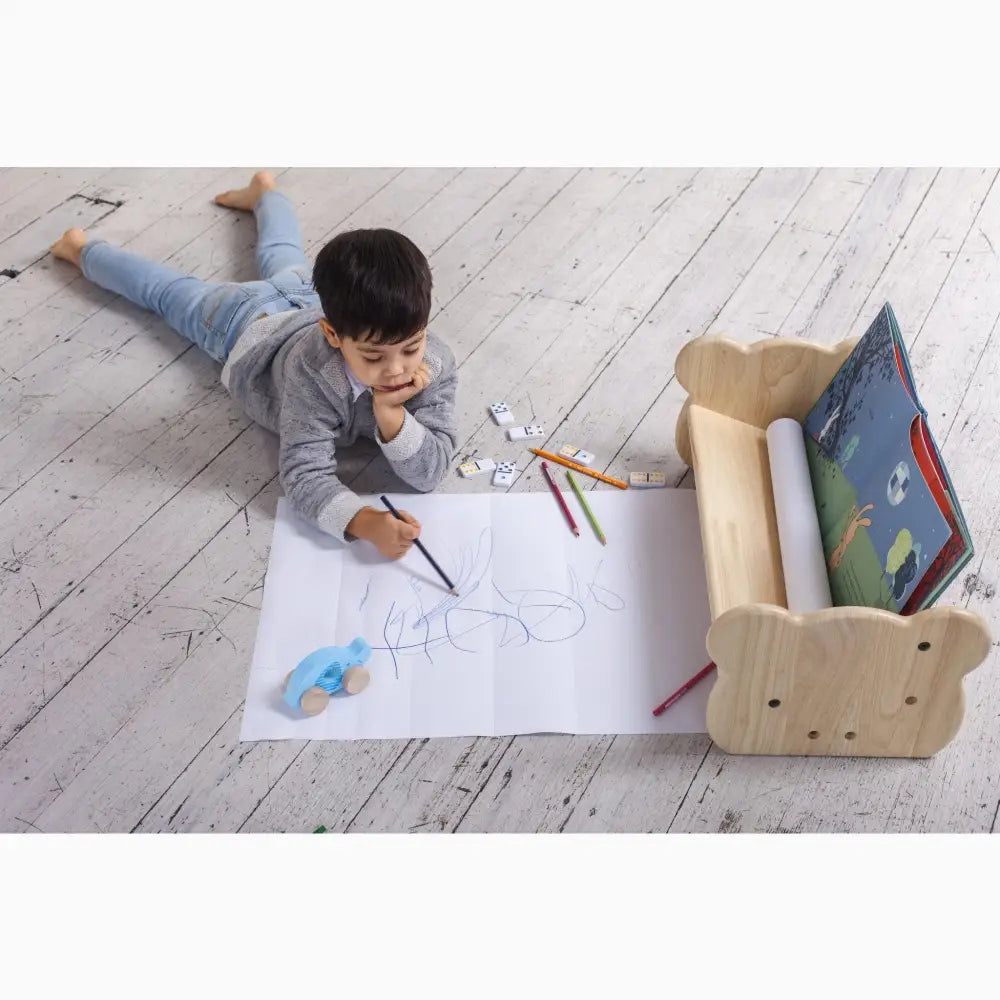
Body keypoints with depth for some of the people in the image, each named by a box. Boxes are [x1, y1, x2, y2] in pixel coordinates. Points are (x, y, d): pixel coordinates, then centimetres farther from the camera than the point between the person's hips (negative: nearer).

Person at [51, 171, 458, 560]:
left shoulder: (435, 362, -40)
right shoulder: (313, 374, -49)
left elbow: (429, 472, -38)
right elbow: (305, 475, -48)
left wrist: (390, 414, -56)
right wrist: (366, 523, -66)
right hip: (252, 325, -3)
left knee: (282, 262, 35)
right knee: (169, 291, 23)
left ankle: (264, 190, 64)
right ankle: (83, 250, 50)